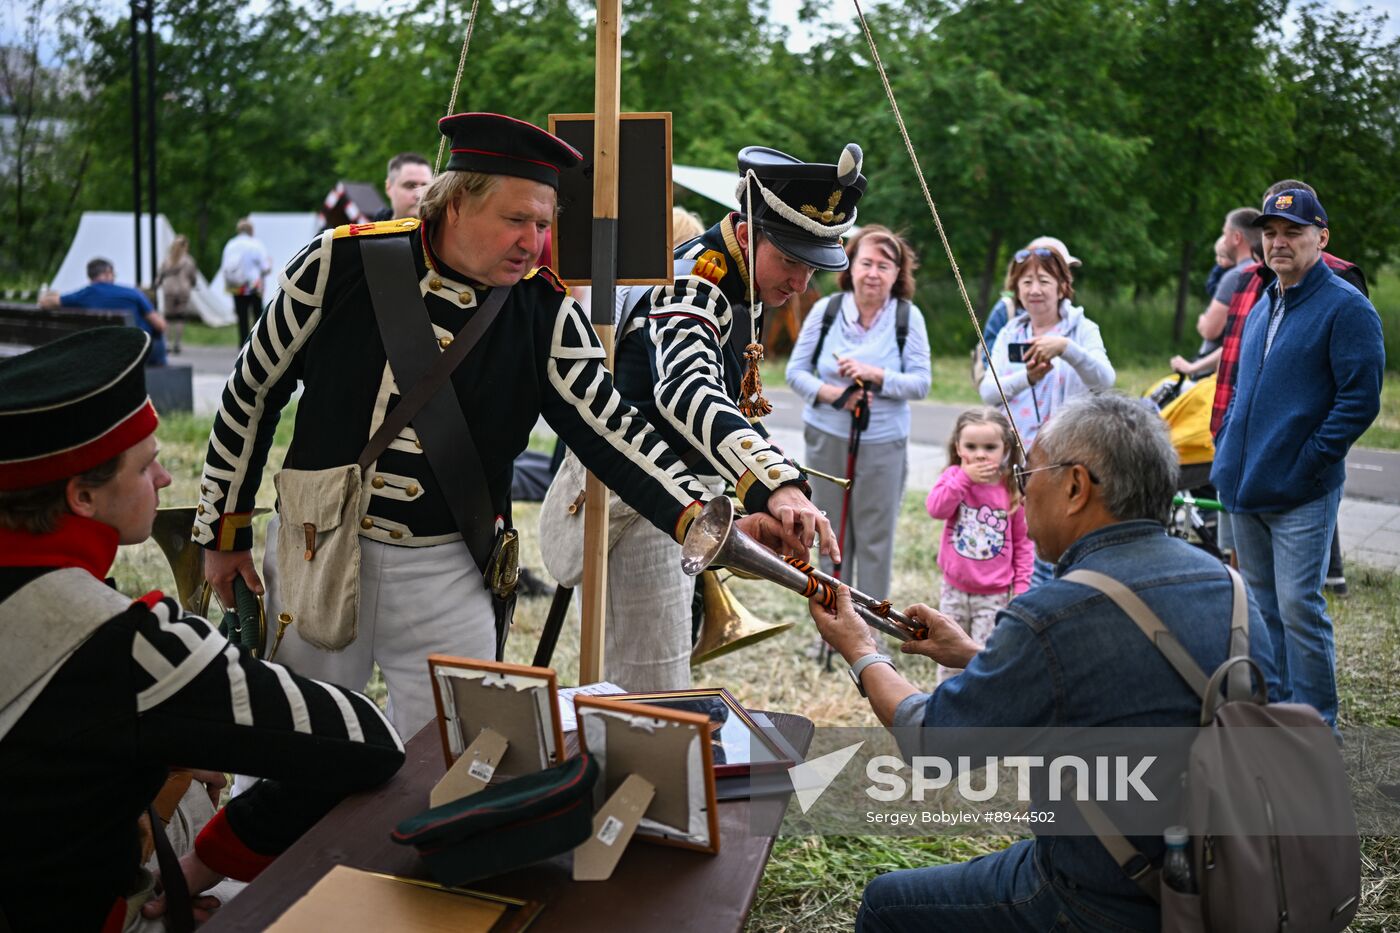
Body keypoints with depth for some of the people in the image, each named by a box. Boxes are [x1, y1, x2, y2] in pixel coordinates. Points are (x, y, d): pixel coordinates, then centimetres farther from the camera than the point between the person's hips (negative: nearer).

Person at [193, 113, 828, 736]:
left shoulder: (545, 313, -8)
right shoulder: (342, 263, -11)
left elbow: (608, 428, -15)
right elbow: (252, 392, -1)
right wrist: (224, 529, 4)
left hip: (449, 572, 1)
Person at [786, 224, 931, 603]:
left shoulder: (908, 317, -5)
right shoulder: (826, 310, -3)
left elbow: (921, 382, -5)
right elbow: (796, 371, 1)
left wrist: (875, 375, -20)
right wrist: (830, 393, -16)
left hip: (883, 444, -1)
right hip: (826, 439, 1)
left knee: (875, 540, 3)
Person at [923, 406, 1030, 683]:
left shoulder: (1013, 491, -7)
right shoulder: (954, 477, -5)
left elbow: (1023, 543, 0)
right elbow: (936, 508, -24)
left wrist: (1021, 587, -3)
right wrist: (964, 477, -27)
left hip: (994, 594, -2)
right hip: (955, 588, 2)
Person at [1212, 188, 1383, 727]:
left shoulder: (1345, 307, -9)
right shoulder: (1262, 308, 15)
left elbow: (1360, 398, -14)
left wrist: (1308, 461, -15)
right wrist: (1227, 453, 13)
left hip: (1301, 494, -8)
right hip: (1246, 488, 8)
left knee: (1298, 607, -7)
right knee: (1260, 605, 15)